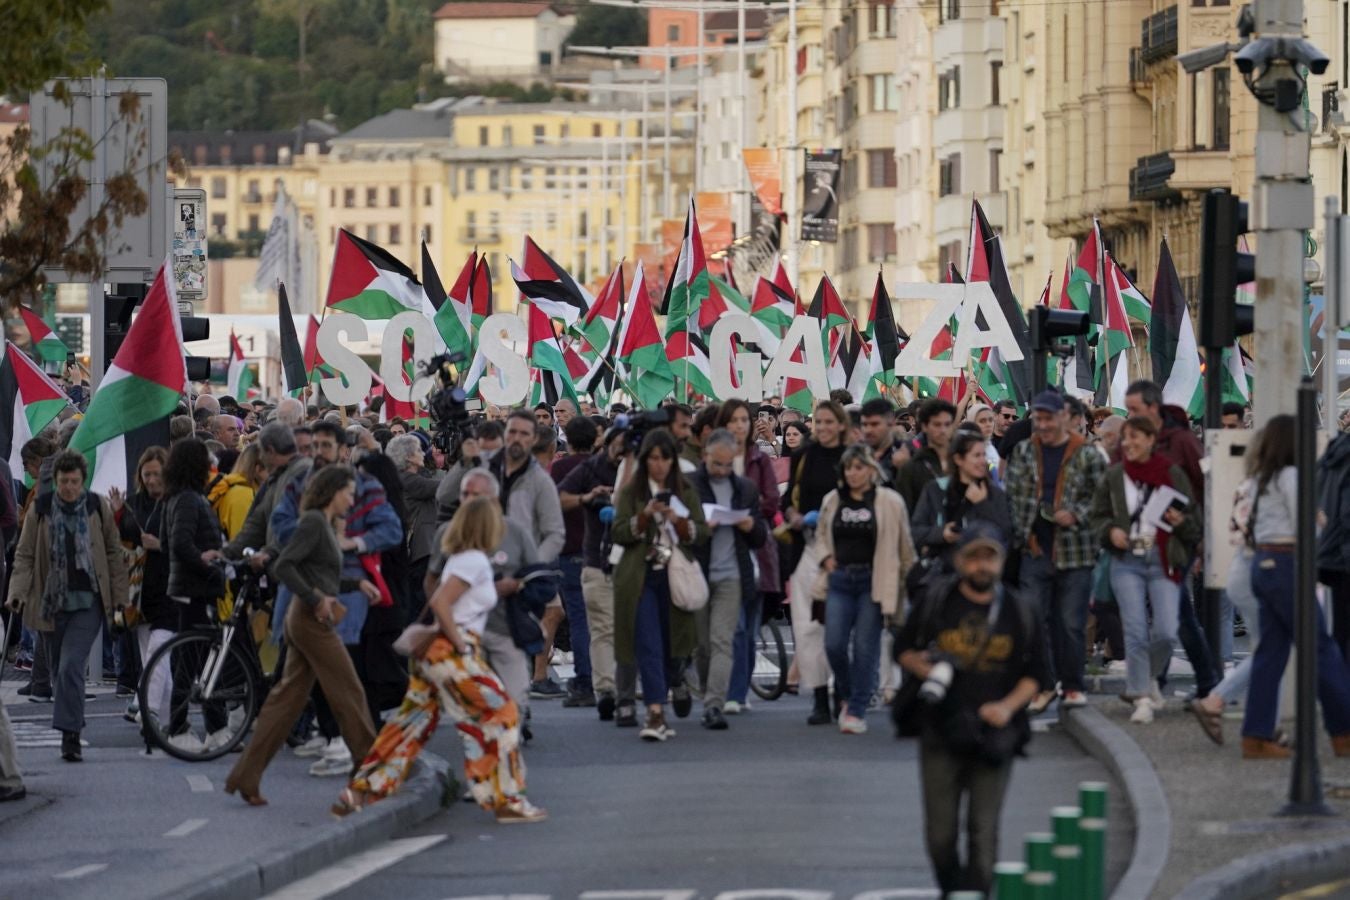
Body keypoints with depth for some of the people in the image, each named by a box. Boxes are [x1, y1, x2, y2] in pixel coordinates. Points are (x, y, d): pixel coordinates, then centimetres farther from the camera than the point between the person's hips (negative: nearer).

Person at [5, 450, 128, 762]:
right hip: (52, 601, 3)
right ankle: (71, 730, 26)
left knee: (70, 667, -16)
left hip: (88, 601, -2)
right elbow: (24, 555, 4)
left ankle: (70, 736, -15)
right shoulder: (40, 510, 2)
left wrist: (120, 596, 3)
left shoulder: (99, 508, 1)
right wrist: (18, 593, -10)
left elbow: (114, 554, 7)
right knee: (59, 671, 10)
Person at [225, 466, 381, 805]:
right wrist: (315, 598, -21)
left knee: (288, 697, 6)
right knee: (348, 692, 0)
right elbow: (283, 565, -21)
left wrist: (358, 584, 12)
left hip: (304, 621, 10)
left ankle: (246, 777, 4)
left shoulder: (325, 524, 17)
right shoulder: (314, 522, -12)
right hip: (312, 621, -10)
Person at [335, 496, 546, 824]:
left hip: (433, 651, 10)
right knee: (500, 714, -2)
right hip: (452, 654, -10)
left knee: (412, 723, 11)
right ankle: (507, 800, 0)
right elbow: (439, 603, -22)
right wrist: (460, 644, -16)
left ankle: (359, 793, 10)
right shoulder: (475, 561, -12)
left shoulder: (461, 559, 17)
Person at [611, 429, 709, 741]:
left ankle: (676, 681, 44)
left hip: (676, 577, 2)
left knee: (673, 639, 10)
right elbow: (619, 534, -3)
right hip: (641, 578, -2)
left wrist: (679, 521, -16)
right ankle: (656, 712, -12)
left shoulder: (686, 492, 9)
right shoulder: (630, 493, 4)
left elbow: (701, 533, 3)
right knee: (648, 645, -10)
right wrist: (645, 516, -18)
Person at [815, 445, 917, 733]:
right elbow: (821, 535, 23)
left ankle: (856, 710, 4)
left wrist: (907, 582, 3)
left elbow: (905, 544, 3)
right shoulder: (832, 501, 9)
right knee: (834, 644, -4)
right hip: (840, 580, 3)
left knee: (865, 647, -3)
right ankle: (845, 695, 22)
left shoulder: (889, 502, -2)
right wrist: (826, 557, 3)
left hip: (873, 582, -3)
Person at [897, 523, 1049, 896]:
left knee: (983, 833, -3)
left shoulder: (1018, 611, 4)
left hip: (993, 735, 0)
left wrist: (1008, 706, -8)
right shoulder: (936, 602, 2)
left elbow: (1035, 674, 9)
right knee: (940, 833, 3)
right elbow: (903, 648, 12)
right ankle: (951, 894, 25)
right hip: (940, 734, 0)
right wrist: (922, 668, -10)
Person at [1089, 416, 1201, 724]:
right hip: (1127, 561, 1)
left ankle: (1149, 677, 21)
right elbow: (1098, 515, 14)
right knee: (1135, 632, -6)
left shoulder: (1173, 474, 1)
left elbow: (1195, 520, 8)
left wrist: (1181, 522, -13)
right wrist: (1110, 531, -6)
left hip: (1164, 562, -1)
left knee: (1166, 633, -9)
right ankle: (1141, 698, 2)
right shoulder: (1114, 476, 5)